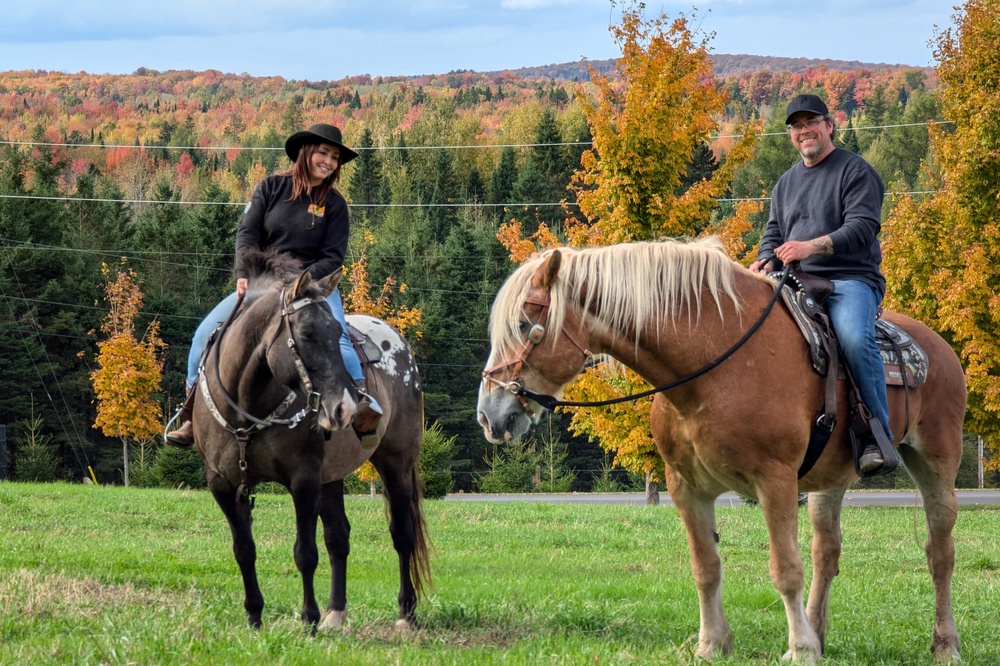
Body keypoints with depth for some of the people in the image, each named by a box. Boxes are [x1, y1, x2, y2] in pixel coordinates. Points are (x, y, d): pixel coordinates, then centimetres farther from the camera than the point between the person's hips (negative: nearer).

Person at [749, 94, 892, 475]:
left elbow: (863, 227, -11)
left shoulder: (855, 171, 2)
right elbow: (774, 232, 26)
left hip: (850, 279, -7)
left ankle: (878, 437, -31)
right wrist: (765, 261, 1)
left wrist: (811, 246, -24)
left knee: (854, 337, -35)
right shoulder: (787, 183, 24)